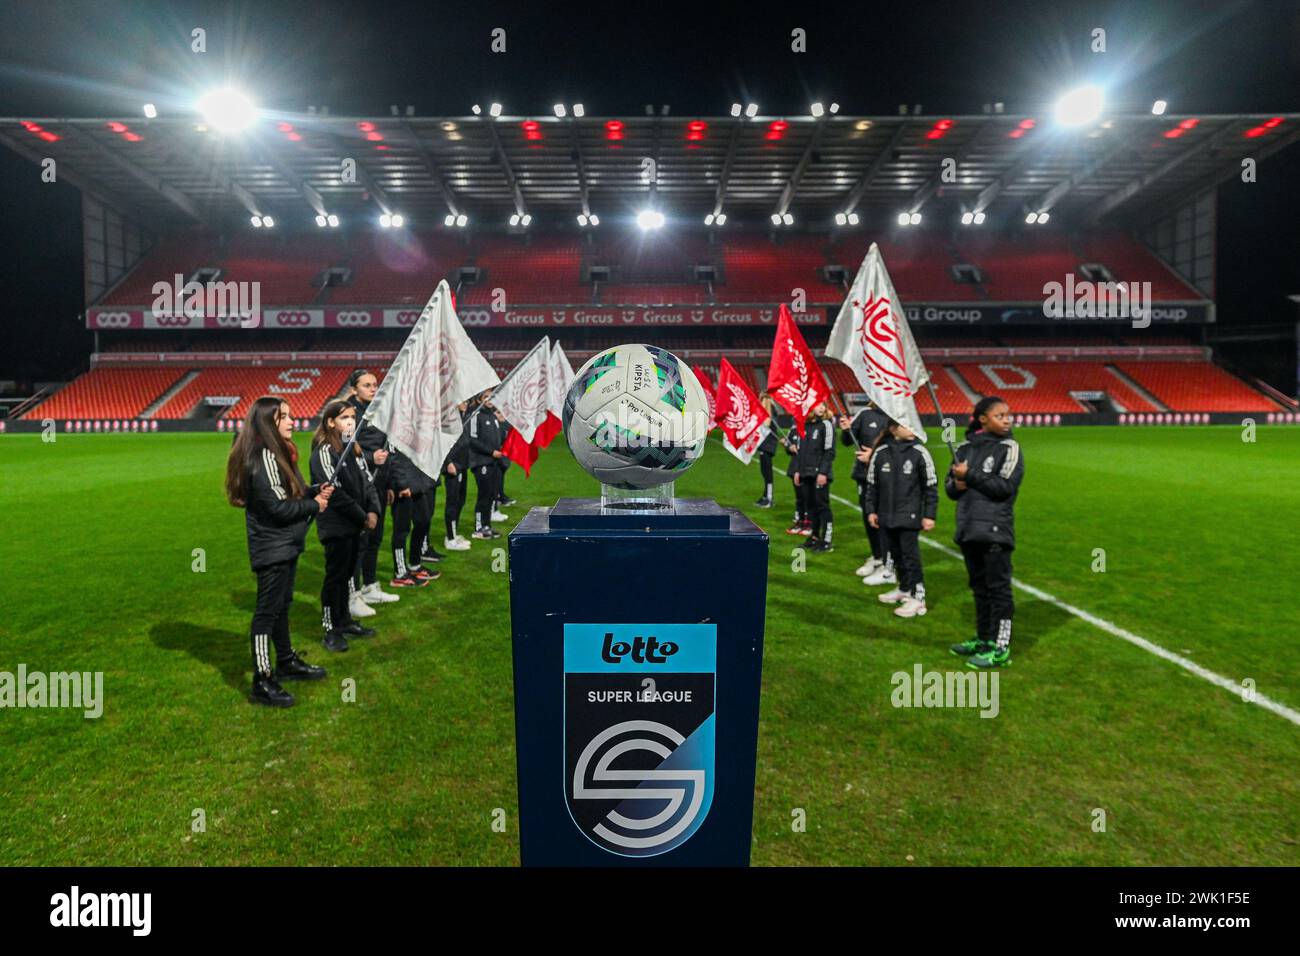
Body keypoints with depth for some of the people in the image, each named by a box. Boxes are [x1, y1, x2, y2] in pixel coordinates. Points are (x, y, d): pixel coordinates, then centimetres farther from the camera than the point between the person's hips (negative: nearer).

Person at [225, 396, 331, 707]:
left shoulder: (278, 452, 11)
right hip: (271, 546, -10)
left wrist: (316, 491, 0)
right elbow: (279, 506, -23)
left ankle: (286, 662, 35)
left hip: (285, 544, 10)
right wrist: (314, 506, -10)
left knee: (282, 604, 20)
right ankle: (262, 683, 3)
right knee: (267, 611, -4)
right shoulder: (263, 457, -20)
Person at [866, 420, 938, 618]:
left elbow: (931, 486, -4)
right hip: (887, 516, 4)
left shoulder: (920, 453, -7)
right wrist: (871, 510, 9)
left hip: (910, 516, -4)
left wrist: (929, 515, -5)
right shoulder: (880, 453, 2)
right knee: (896, 554, 14)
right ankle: (904, 589, 31)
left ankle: (918, 597, 4)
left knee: (910, 555, -4)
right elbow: (872, 484, 11)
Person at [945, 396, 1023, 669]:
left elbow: (1005, 486, -15)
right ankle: (983, 638, 29)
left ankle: (1000, 648, 7)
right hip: (968, 529, 5)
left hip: (995, 531, -5)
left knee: (998, 588, -1)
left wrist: (970, 476, -14)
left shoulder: (1009, 448, -4)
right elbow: (949, 485, 13)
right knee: (979, 586, 16)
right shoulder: (965, 447, 9)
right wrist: (957, 485, -8)